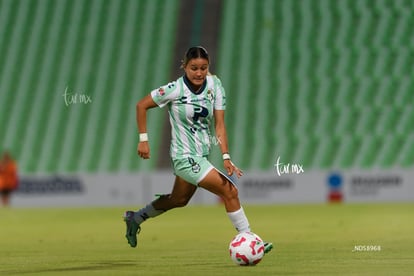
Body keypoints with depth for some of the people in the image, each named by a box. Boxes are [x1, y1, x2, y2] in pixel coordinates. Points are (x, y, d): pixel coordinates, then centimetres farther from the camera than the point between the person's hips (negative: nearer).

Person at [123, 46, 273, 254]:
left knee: (179, 200, 26)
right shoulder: (176, 89, -18)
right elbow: (141, 105, -7)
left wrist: (226, 157, -15)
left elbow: (219, 124, -5)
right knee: (230, 191, -15)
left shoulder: (214, 85, -5)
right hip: (185, 156, -7)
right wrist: (143, 139, -9)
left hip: (201, 155, 7)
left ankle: (135, 219, 45)